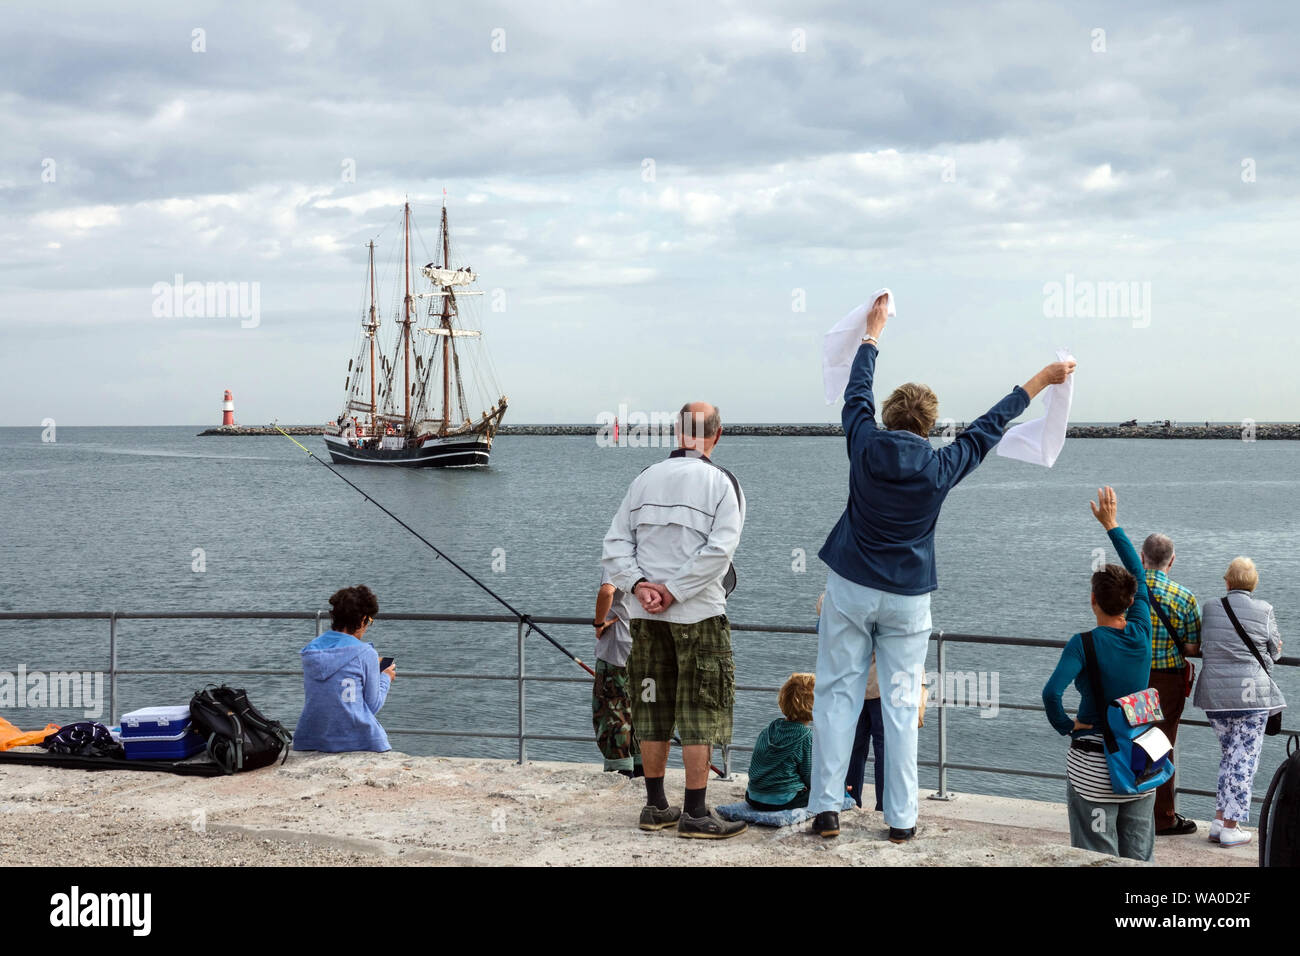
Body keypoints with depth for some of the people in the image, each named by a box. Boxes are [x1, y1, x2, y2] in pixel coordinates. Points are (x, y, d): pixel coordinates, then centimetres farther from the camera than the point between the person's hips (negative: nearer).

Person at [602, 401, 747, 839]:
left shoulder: (644, 479, 7)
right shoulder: (721, 483, -6)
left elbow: (616, 542, 2)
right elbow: (719, 549, -16)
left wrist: (639, 585, -6)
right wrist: (675, 591, -14)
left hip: (646, 616, 5)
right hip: (699, 613, -4)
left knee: (653, 710, 12)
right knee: (701, 713, 2)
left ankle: (655, 806, 19)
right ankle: (696, 813, 1)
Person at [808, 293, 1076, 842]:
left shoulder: (865, 446, -6)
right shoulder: (939, 467, -7)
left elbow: (857, 392, 12)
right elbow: (987, 427, 6)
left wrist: (874, 331, 27)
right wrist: (1039, 382, 18)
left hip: (850, 588, 0)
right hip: (907, 599, 0)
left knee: (837, 693, 4)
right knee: (901, 704, 4)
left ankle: (827, 807, 1)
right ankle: (901, 818, 7)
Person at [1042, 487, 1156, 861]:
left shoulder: (1083, 643, -14)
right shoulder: (1141, 633, -2)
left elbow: (1051, 693, -28)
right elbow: (1139, 575, 13)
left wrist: (1065, 726, -8)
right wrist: (1112, 525, 22)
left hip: (1093, 767, -4)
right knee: (1138, 858, 11)